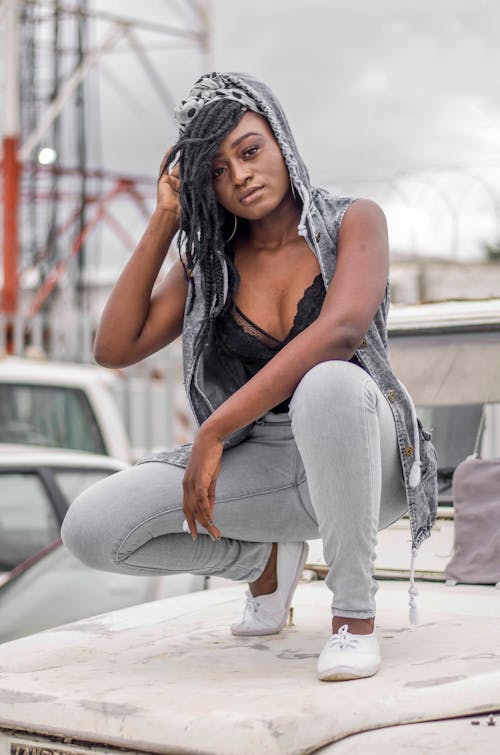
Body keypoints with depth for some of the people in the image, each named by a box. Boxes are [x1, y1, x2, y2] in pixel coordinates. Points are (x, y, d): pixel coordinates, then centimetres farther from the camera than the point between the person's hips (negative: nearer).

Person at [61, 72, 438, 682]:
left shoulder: (354, 221, -9)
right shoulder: (210, 258, 4)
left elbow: (341, 332, -29)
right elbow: (115, 348, -4)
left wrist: (213, 432, -33)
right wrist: (163, 222, -6)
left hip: (360, 463, -4)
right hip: (264, 468, 5)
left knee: (327, 384, -41)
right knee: (91, 526, -15)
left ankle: (355, 611, -21)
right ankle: (267, 558, 11)